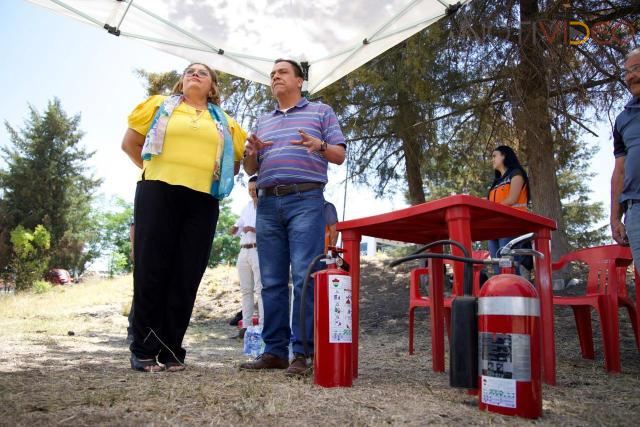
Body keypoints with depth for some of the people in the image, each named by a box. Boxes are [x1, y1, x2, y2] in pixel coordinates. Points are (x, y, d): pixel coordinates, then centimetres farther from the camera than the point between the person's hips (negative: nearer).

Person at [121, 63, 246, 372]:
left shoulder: (224, 122, 21)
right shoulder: (160, 105, 16)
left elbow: (237, 159, 23)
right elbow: (130, 142, 14)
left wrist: (215, 178, 11)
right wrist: (153, 171, 10)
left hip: (203, 201, 2)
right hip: (159, 193, -2)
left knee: (187, 276, 0)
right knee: (152, 271, -3)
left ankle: (171, 349, 9)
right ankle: (144, 350, 6)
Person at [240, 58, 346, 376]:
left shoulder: (321, 112, 15)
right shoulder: (262, 121, 26)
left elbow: (340, 155, 7)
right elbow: (250, 170, 23)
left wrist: (319, 146, -15)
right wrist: (251, 153, 0)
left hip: (305, 200, -4)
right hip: (268, 203, 5)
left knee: (304, 277, -11)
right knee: (272, 281, 2)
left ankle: (302, 353, -7)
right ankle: (274, 351, 6)